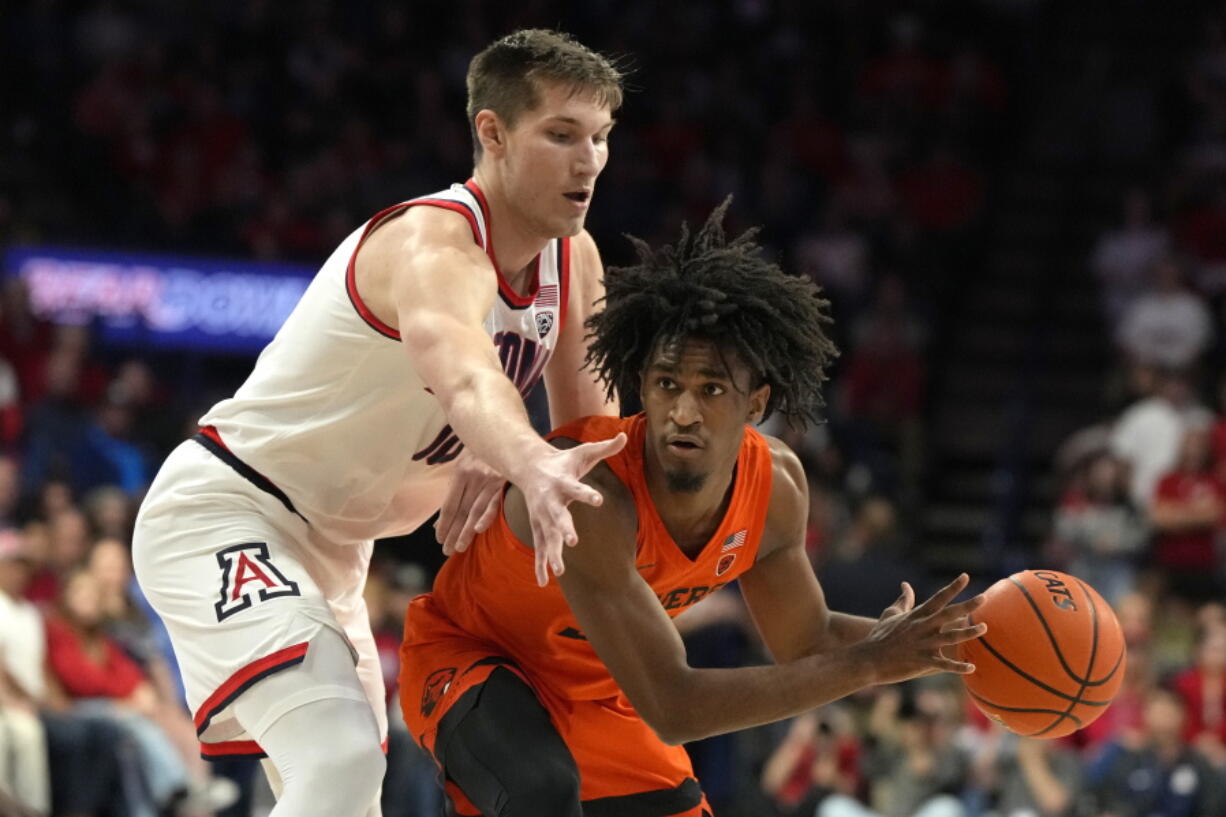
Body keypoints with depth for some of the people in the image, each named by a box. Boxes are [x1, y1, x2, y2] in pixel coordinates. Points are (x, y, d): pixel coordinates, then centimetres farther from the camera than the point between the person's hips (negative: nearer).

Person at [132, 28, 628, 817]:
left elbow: (590, 426, 6)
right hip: (219, 512, -10)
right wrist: (532, 462, -71)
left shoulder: (575, 263, 1)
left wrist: (498, 463, -18)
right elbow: (461, 376, -49)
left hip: (326, 545, 10)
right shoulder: (435, 243, -27)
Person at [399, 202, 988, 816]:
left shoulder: (777, 485, -17)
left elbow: (805, 642, 3)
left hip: (597, 689, 7)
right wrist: (869, 664, -38)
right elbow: (671, 708, -39)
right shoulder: (586, 493, -38)